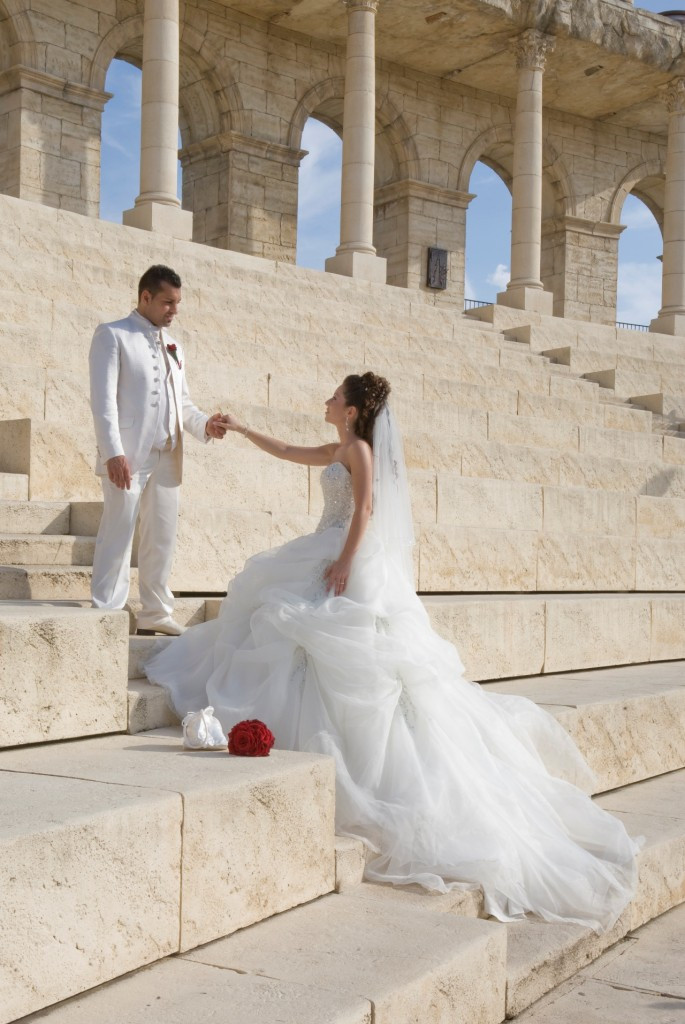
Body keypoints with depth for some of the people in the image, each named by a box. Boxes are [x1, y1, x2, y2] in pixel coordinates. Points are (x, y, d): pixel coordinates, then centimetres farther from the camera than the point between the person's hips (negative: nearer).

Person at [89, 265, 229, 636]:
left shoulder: (173, 347, 20)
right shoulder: (112, 335, 0)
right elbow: (103, 398, -10)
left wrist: (204, 424, -2)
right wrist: (113, 452, -20)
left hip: (167, 456, 7)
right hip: (127, 455, -6)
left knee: (163, 536, 9)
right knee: (118, 534, -5)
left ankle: (156, 612, 17)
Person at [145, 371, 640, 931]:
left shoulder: (359, 449, -7)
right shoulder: (339, 451, 20)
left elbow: (365, 507, -17)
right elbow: (287, 452, 32)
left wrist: (345, 561, -23)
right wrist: (241, 428, 35)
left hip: (352, 566, -9)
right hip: (336, 558, 9)